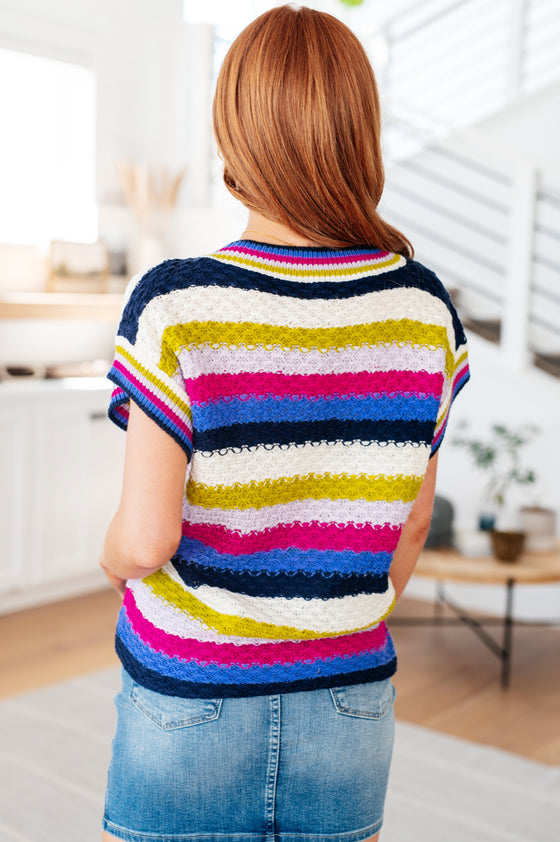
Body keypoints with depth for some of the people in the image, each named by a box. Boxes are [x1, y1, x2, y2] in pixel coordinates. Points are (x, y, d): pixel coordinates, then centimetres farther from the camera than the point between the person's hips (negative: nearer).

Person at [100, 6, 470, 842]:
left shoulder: (175, 307, -18)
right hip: (350, 699, 3)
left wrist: (113, 556, 6)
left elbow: (145, 538, -17)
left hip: (189, 704, -2)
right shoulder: (423, 309, -7)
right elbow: (411, 523, 2)